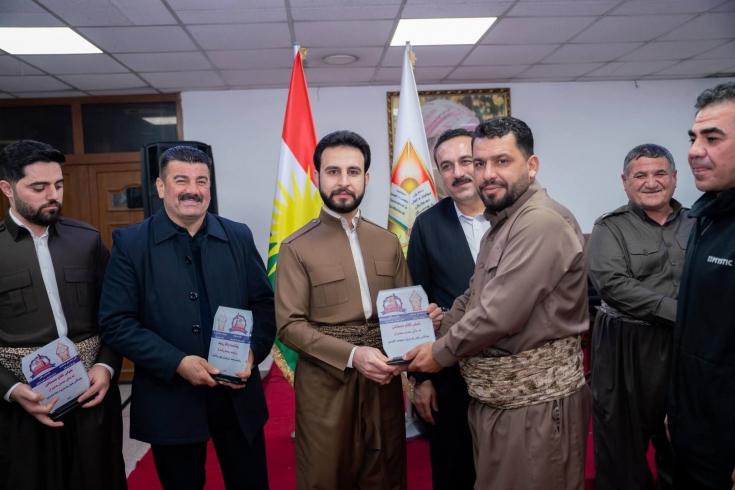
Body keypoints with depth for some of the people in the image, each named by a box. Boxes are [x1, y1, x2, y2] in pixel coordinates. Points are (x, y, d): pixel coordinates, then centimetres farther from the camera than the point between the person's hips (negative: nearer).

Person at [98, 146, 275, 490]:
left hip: (239, 394, 2)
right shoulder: (130, 243, -5)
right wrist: (177, 363, -18)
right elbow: (116, 323, -9)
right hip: (170, 401, -2)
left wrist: (253, 351, -12)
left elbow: (264, 303, 5)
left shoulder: (238, 237, 2)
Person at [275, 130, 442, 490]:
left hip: (383, 381, 4)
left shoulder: (388, 242, 8)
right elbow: (289, 326, -10)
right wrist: (352, 355, -22)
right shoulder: (296, 248, -5)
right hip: (327, 386, -3)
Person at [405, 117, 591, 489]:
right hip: (495, 398, 9)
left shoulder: (542, 222, -21)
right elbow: (473, 299, 14)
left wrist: (441, 352, -12)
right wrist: (427, 340, 1)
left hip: (535, 402, -9)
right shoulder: (501, 223, 14)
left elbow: (501, 313, -26)